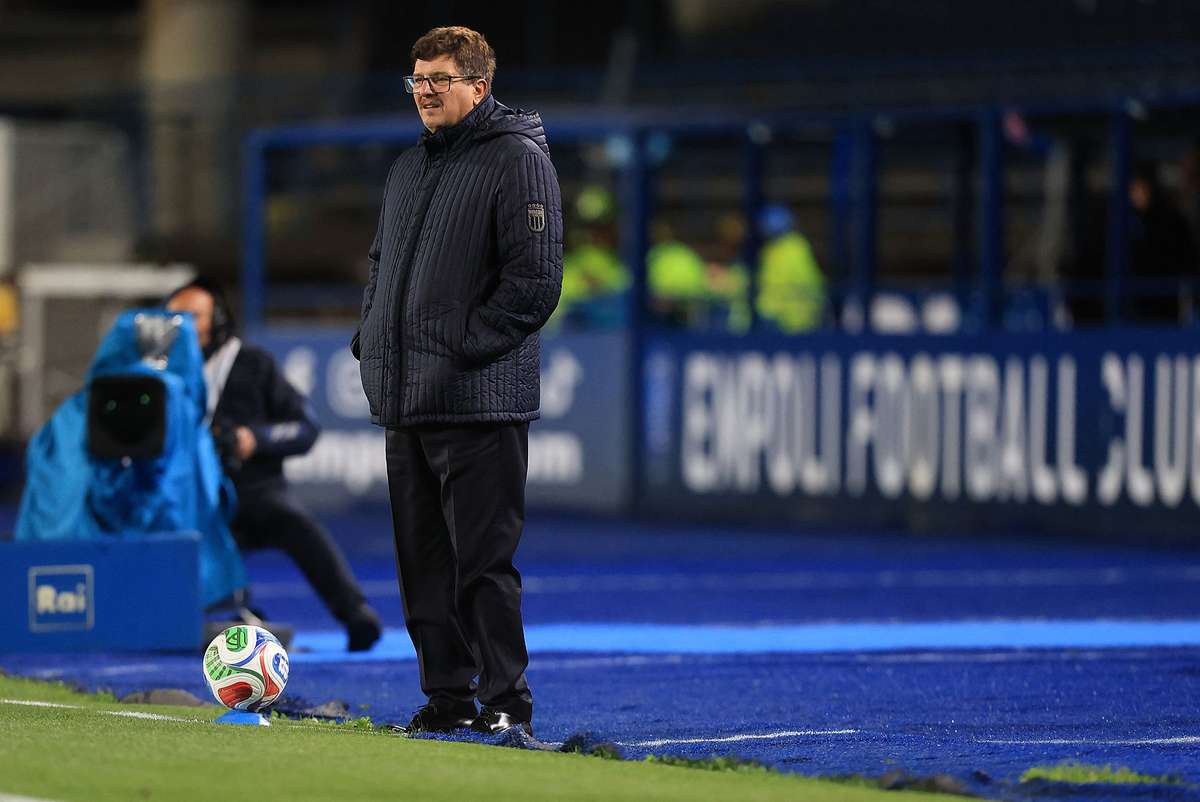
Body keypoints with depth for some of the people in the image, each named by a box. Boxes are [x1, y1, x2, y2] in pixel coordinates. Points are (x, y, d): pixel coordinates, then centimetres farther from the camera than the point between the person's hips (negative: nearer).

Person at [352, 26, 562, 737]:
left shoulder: (517, 159, -6)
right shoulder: (408, 169, 19)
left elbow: (535, 279, -13)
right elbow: (382, 266, 30)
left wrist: (463, 348, -15)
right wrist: (371, 343, 13)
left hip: (481, 404, -8)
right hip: (407, 407, 8)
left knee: (483, 560, -8)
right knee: (423, 561, 9)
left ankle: (506, 701, -3)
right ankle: (448, 696, 15)